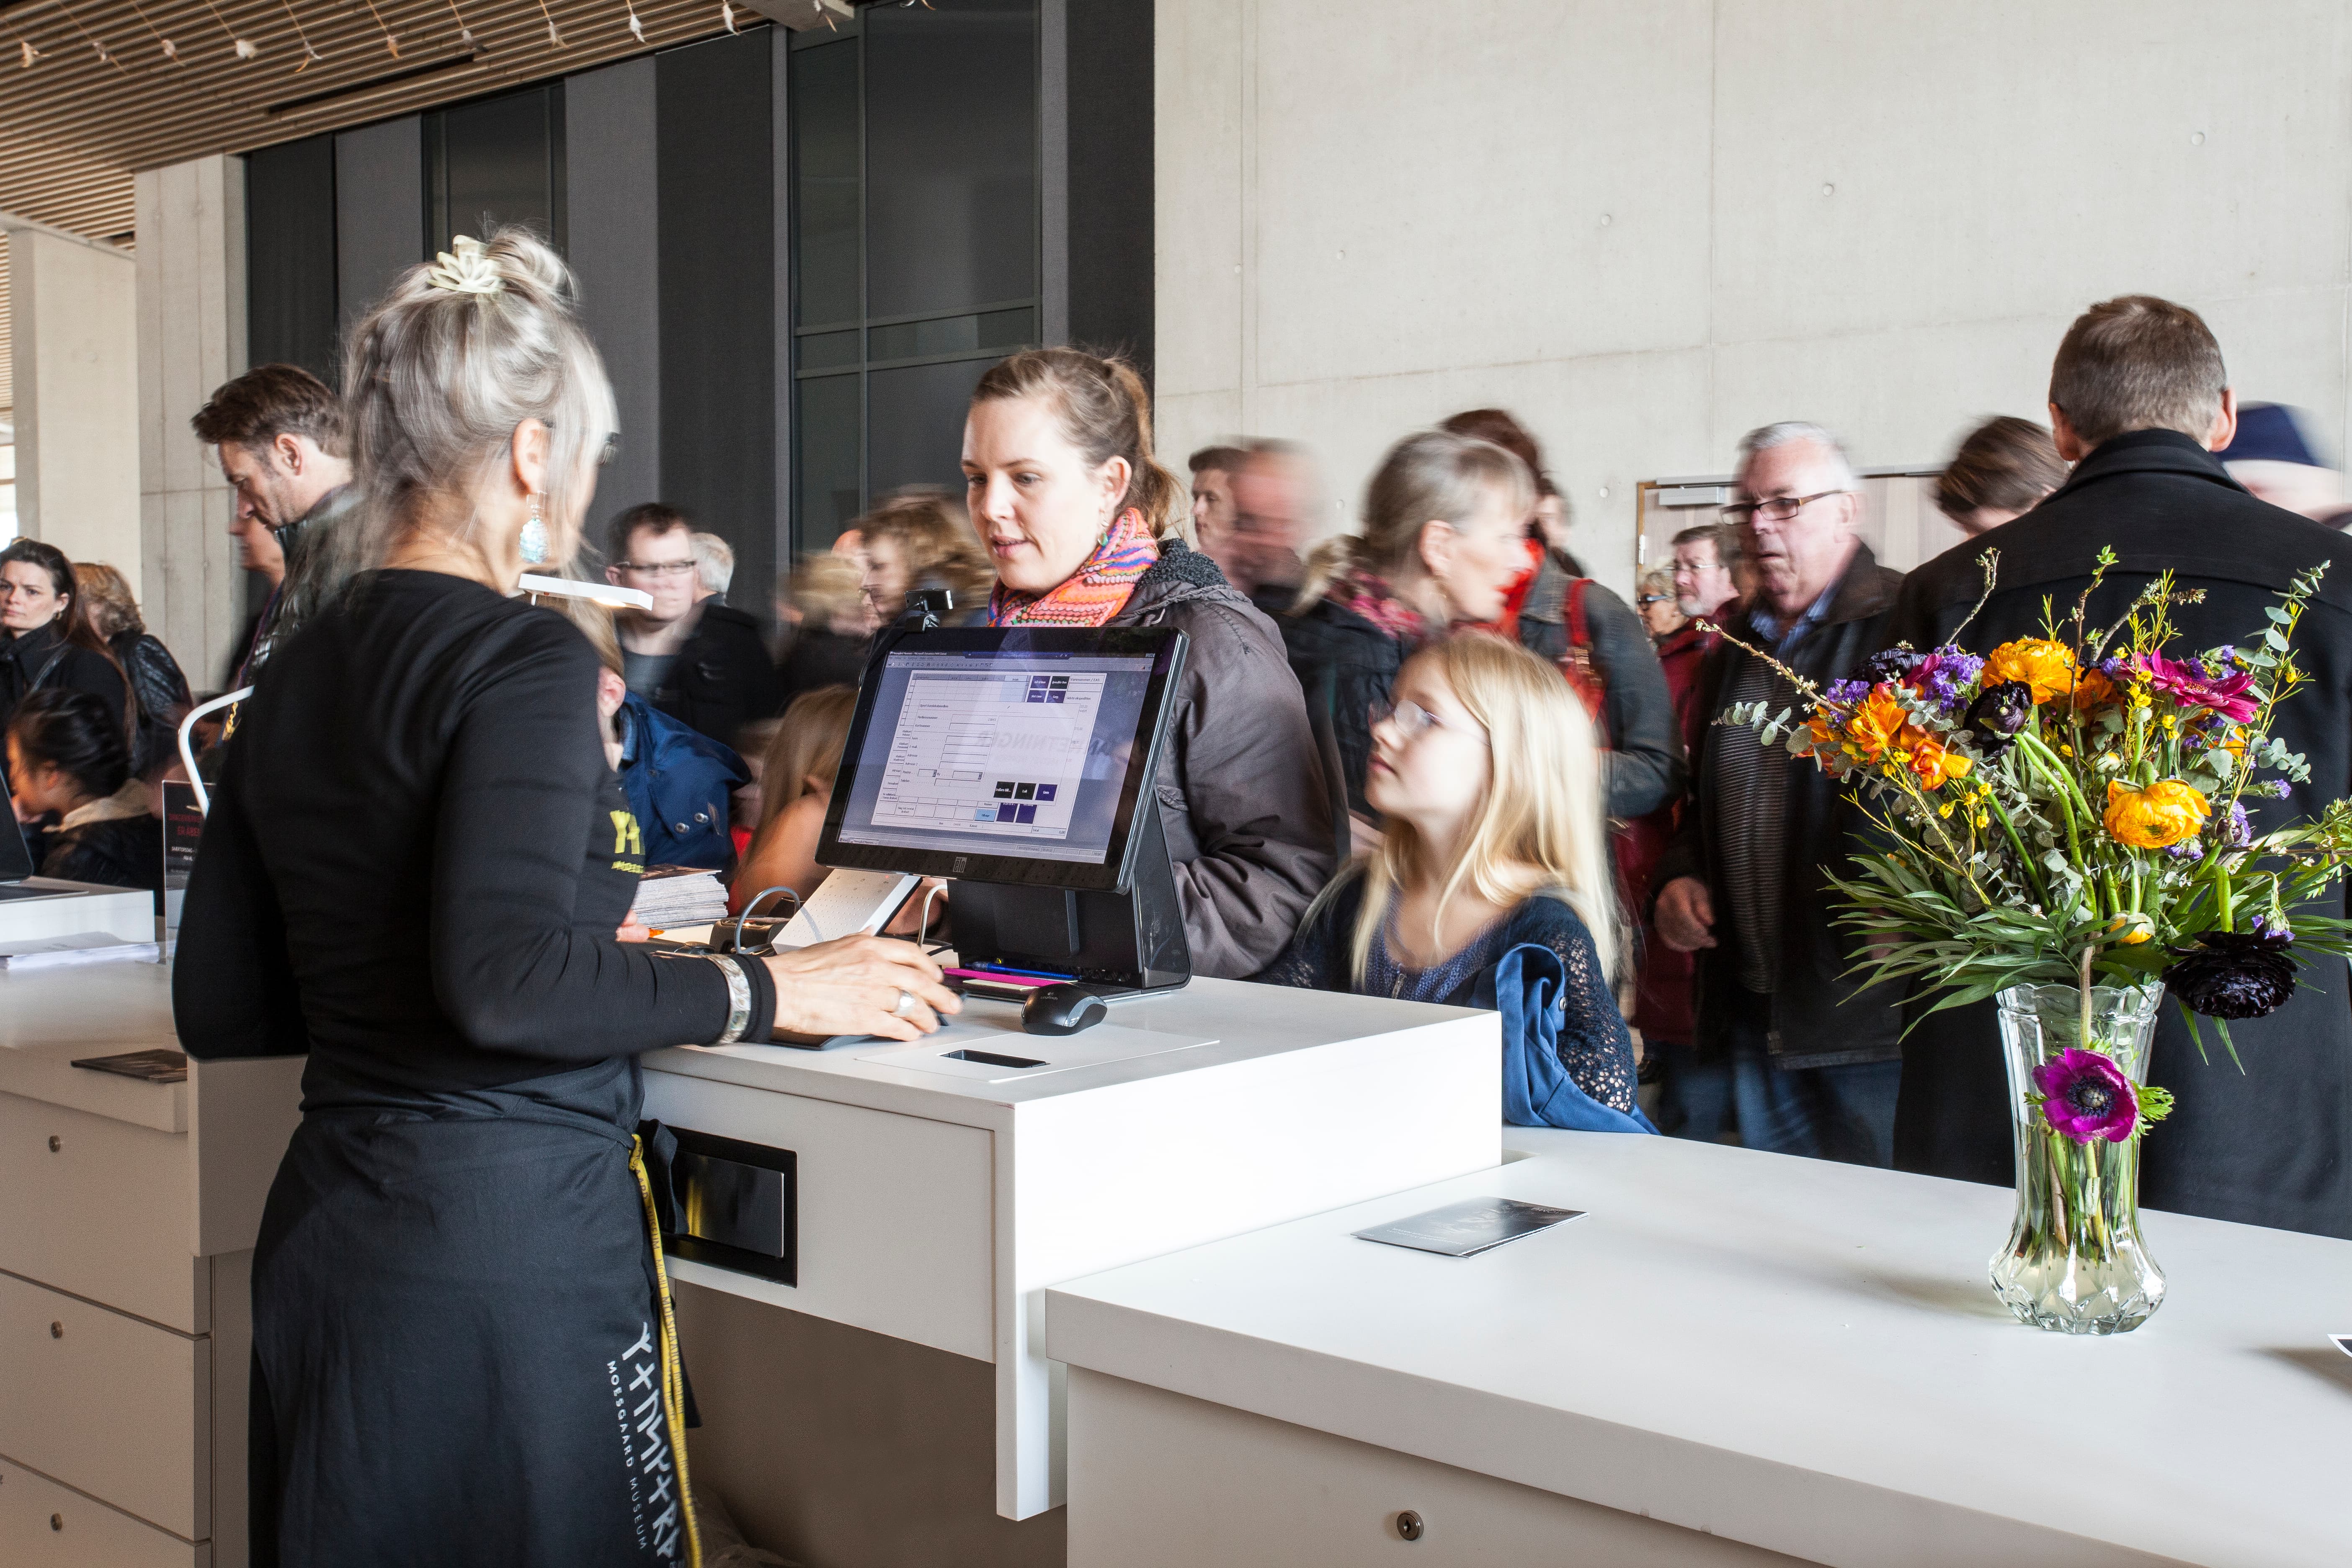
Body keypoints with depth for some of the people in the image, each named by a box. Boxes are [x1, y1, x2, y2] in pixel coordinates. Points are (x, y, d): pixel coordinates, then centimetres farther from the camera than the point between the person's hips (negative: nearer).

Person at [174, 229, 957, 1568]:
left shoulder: (297, 675, 10)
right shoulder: (524, 658, -13)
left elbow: (220, 1012, 13)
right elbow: (503, 982, -23)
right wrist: (763, 992, -16)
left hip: (322, 1238, 8)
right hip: (508, 1242, -8)